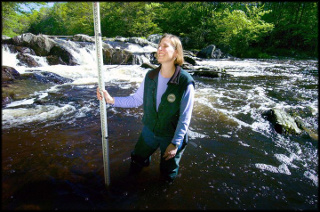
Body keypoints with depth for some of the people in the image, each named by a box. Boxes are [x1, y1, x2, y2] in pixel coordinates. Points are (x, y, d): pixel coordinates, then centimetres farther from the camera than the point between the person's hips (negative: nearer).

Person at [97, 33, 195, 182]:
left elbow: (185, 118, -19)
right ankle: (145, 158, 51)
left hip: (171, 135, -3)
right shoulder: (150, 76, -9)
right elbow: (136, 99, -1)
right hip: (149, 130, 4)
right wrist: (112, 100, -10)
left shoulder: (185, 82, -24)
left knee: (167, 177, 17)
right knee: (134, 167, 20)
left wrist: (175, 143, -17)